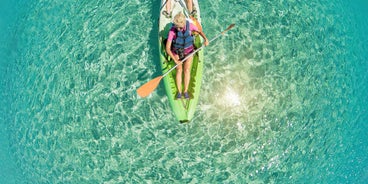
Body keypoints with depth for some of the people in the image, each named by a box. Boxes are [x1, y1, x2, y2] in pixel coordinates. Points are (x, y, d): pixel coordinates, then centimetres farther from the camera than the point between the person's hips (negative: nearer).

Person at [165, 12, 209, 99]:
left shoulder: (189, 25, -21)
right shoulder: (172, 31, -27)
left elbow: (199, 31, 3)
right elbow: (167, 48, -24)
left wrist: (205, 39, -13)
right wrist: (175, 60, -27)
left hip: (188, 51, 1)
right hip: (177, 52, -1)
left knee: (187, 69, -11)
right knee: (179, 70, -12)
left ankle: (185, 91, -6)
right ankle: (179, 91, -6)